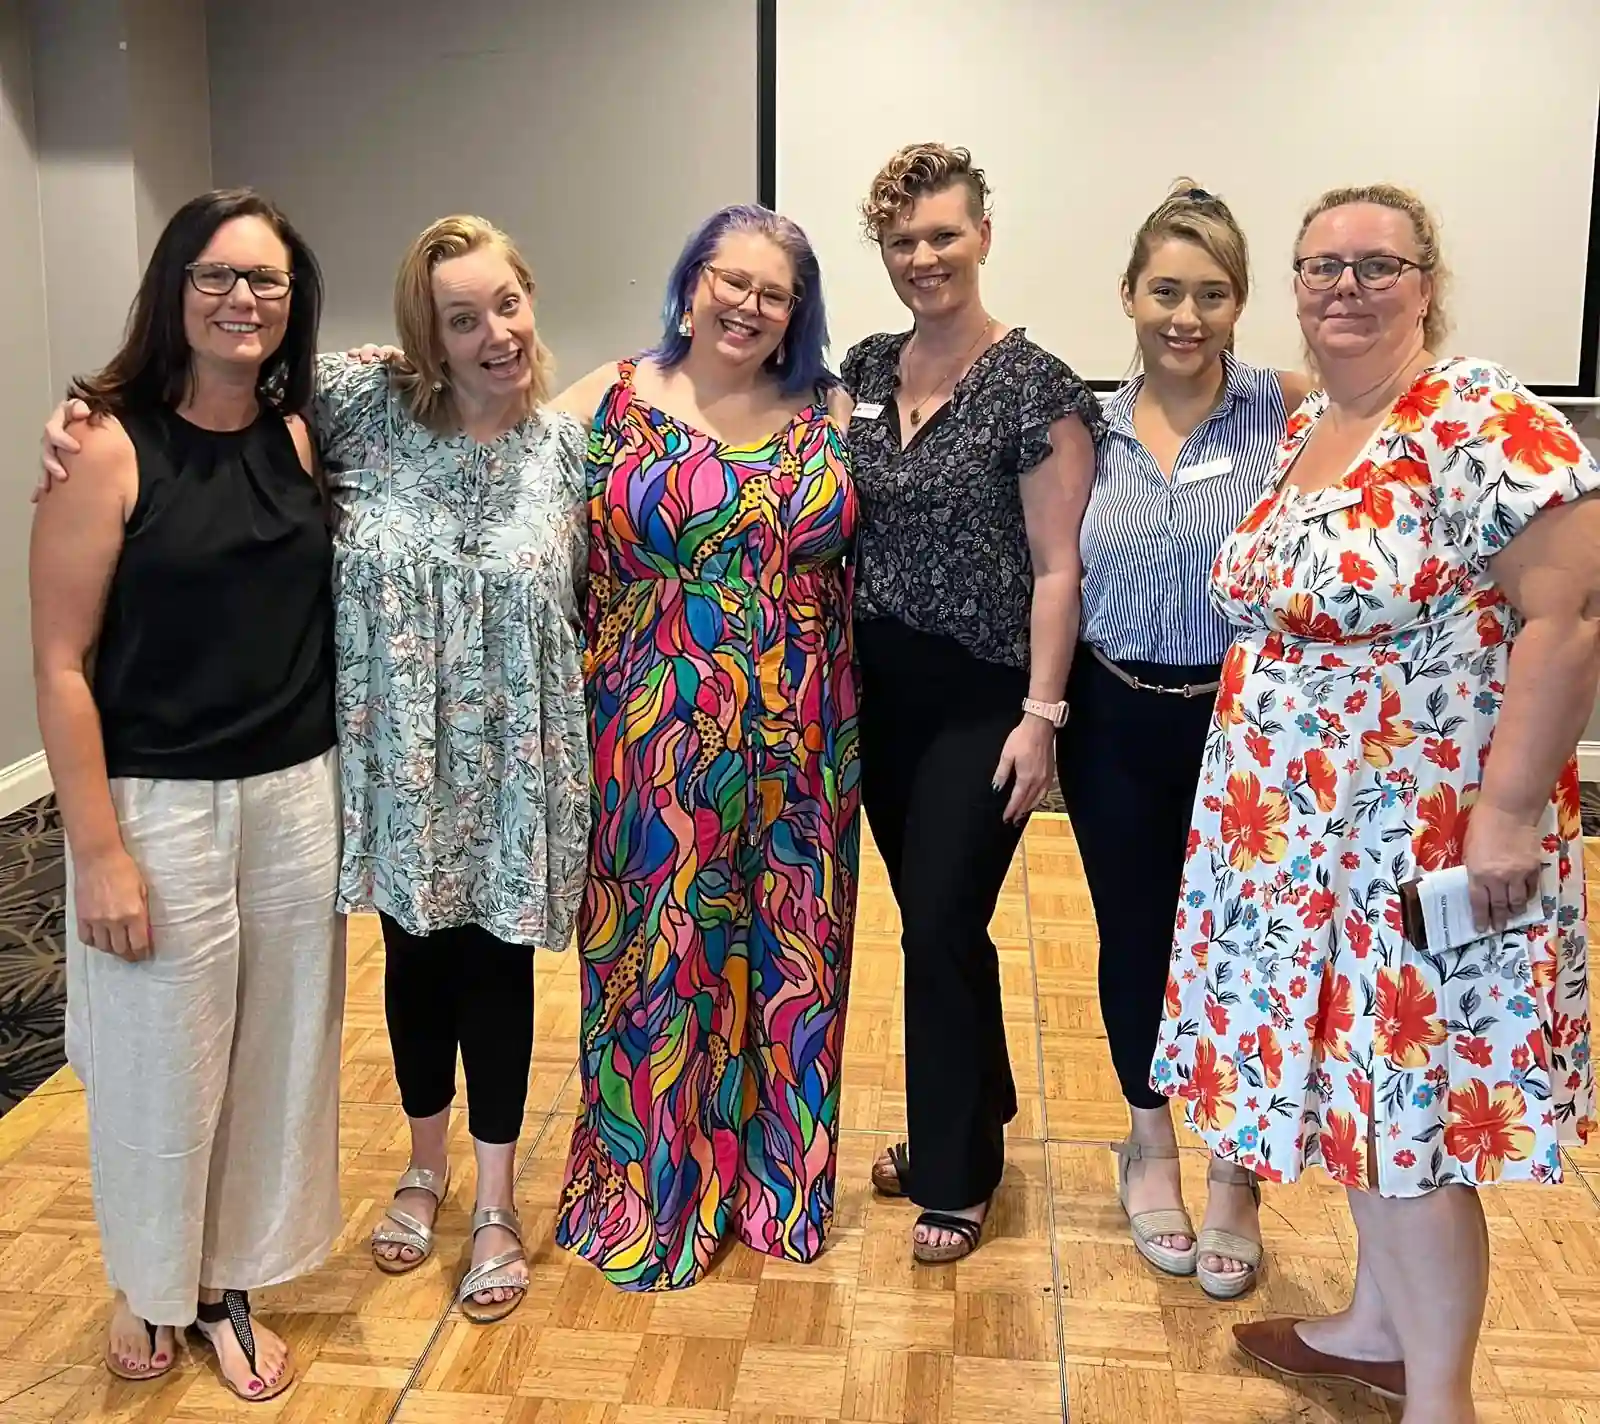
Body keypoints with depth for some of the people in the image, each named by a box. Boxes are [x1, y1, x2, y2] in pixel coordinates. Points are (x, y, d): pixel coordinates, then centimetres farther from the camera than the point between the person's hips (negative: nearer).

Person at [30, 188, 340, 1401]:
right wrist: (97, 850, -14)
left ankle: (231, 1281, 36)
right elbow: (61, 664, -12)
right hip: (162, 807, -4)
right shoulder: (111, 446, -11)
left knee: (275, 1051, 14)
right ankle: (148, 1283, 37)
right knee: (163, 1061, 10)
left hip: (298, 797, 5)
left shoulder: (302, 437, 4)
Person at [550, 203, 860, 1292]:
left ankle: (776, 1173, 32)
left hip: (795, 748, 2)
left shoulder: (826, 416, 7)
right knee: (659, 957, 7)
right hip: (656, 748, -2)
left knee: (787, 956, 12)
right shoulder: (610, 402, 1)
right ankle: (651, 1190, 26)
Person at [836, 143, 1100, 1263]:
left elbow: (1058, 567, -12)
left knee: (942, 927, -1)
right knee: (931, 918, 16)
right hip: (880, 690, 6)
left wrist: (1040, 716, -16)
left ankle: (955, 1176, 18)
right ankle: (972, 1121, 37)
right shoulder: (864, 370, 7)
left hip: (982, 698, -5)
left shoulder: (1035, 386, -11)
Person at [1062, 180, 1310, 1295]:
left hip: (1243, 721, -3)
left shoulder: (1287, 411, -8)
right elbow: (1062, 574, 8)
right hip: (1117, 723, 3)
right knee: (1134, 939, 15)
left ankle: (1235, 1176, 30)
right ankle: (1150, 1143, 39)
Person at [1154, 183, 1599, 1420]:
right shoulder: (1300, 432, 10)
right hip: (1303, 830, 8)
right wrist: (1249, 783, 14)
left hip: (1426, 836, -8)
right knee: (1356, 1086, 17)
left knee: (1413, 1102, 0)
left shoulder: (1486, 424, -15)